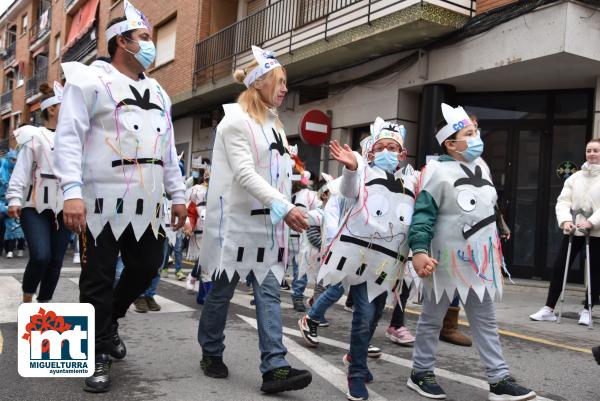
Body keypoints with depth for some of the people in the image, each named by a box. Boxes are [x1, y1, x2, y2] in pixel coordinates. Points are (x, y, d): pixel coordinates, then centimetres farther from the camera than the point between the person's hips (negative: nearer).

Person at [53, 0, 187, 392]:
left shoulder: (158, 92, 19)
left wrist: (178, 194, 15)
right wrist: (72, 191, -22)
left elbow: (169, 150, 20)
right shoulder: (91, 79, -3)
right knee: (99, 281, 2)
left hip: (147, 206, 7)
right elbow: (69, 137, -11)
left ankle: (109, 322, 39)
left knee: (147, 268, 13)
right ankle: (99, 357, 17)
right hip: (102, 203, -6)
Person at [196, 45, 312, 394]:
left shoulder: (273, 123, 17)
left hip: (268, 223, 7)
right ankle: (212, 353, 25)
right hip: (237, 221, -7)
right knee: (223, 290, 6)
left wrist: (285, 210, 9)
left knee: (269, 291, -2)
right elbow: (244, 173, -19)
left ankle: (275, 367, -5)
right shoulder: (236, 119, -8)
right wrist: (284, 207, -28)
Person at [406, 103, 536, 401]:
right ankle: (421, 373, 23)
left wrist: (495, 249, 22)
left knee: (485, 320, 11)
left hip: (480, 259, 7)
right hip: (447, 260, -7)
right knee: (432, 318, 8)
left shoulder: (481, 167, 10)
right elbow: (423, 214, -18)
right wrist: (419, 250, -29)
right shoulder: (438, 172, -14)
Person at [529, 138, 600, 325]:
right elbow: (563, 201, 3)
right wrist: (565, 220, -15)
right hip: (573, 230, 3)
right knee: (559, 267, 0)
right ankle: (549, 309, 6)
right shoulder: (575, 177, 10)